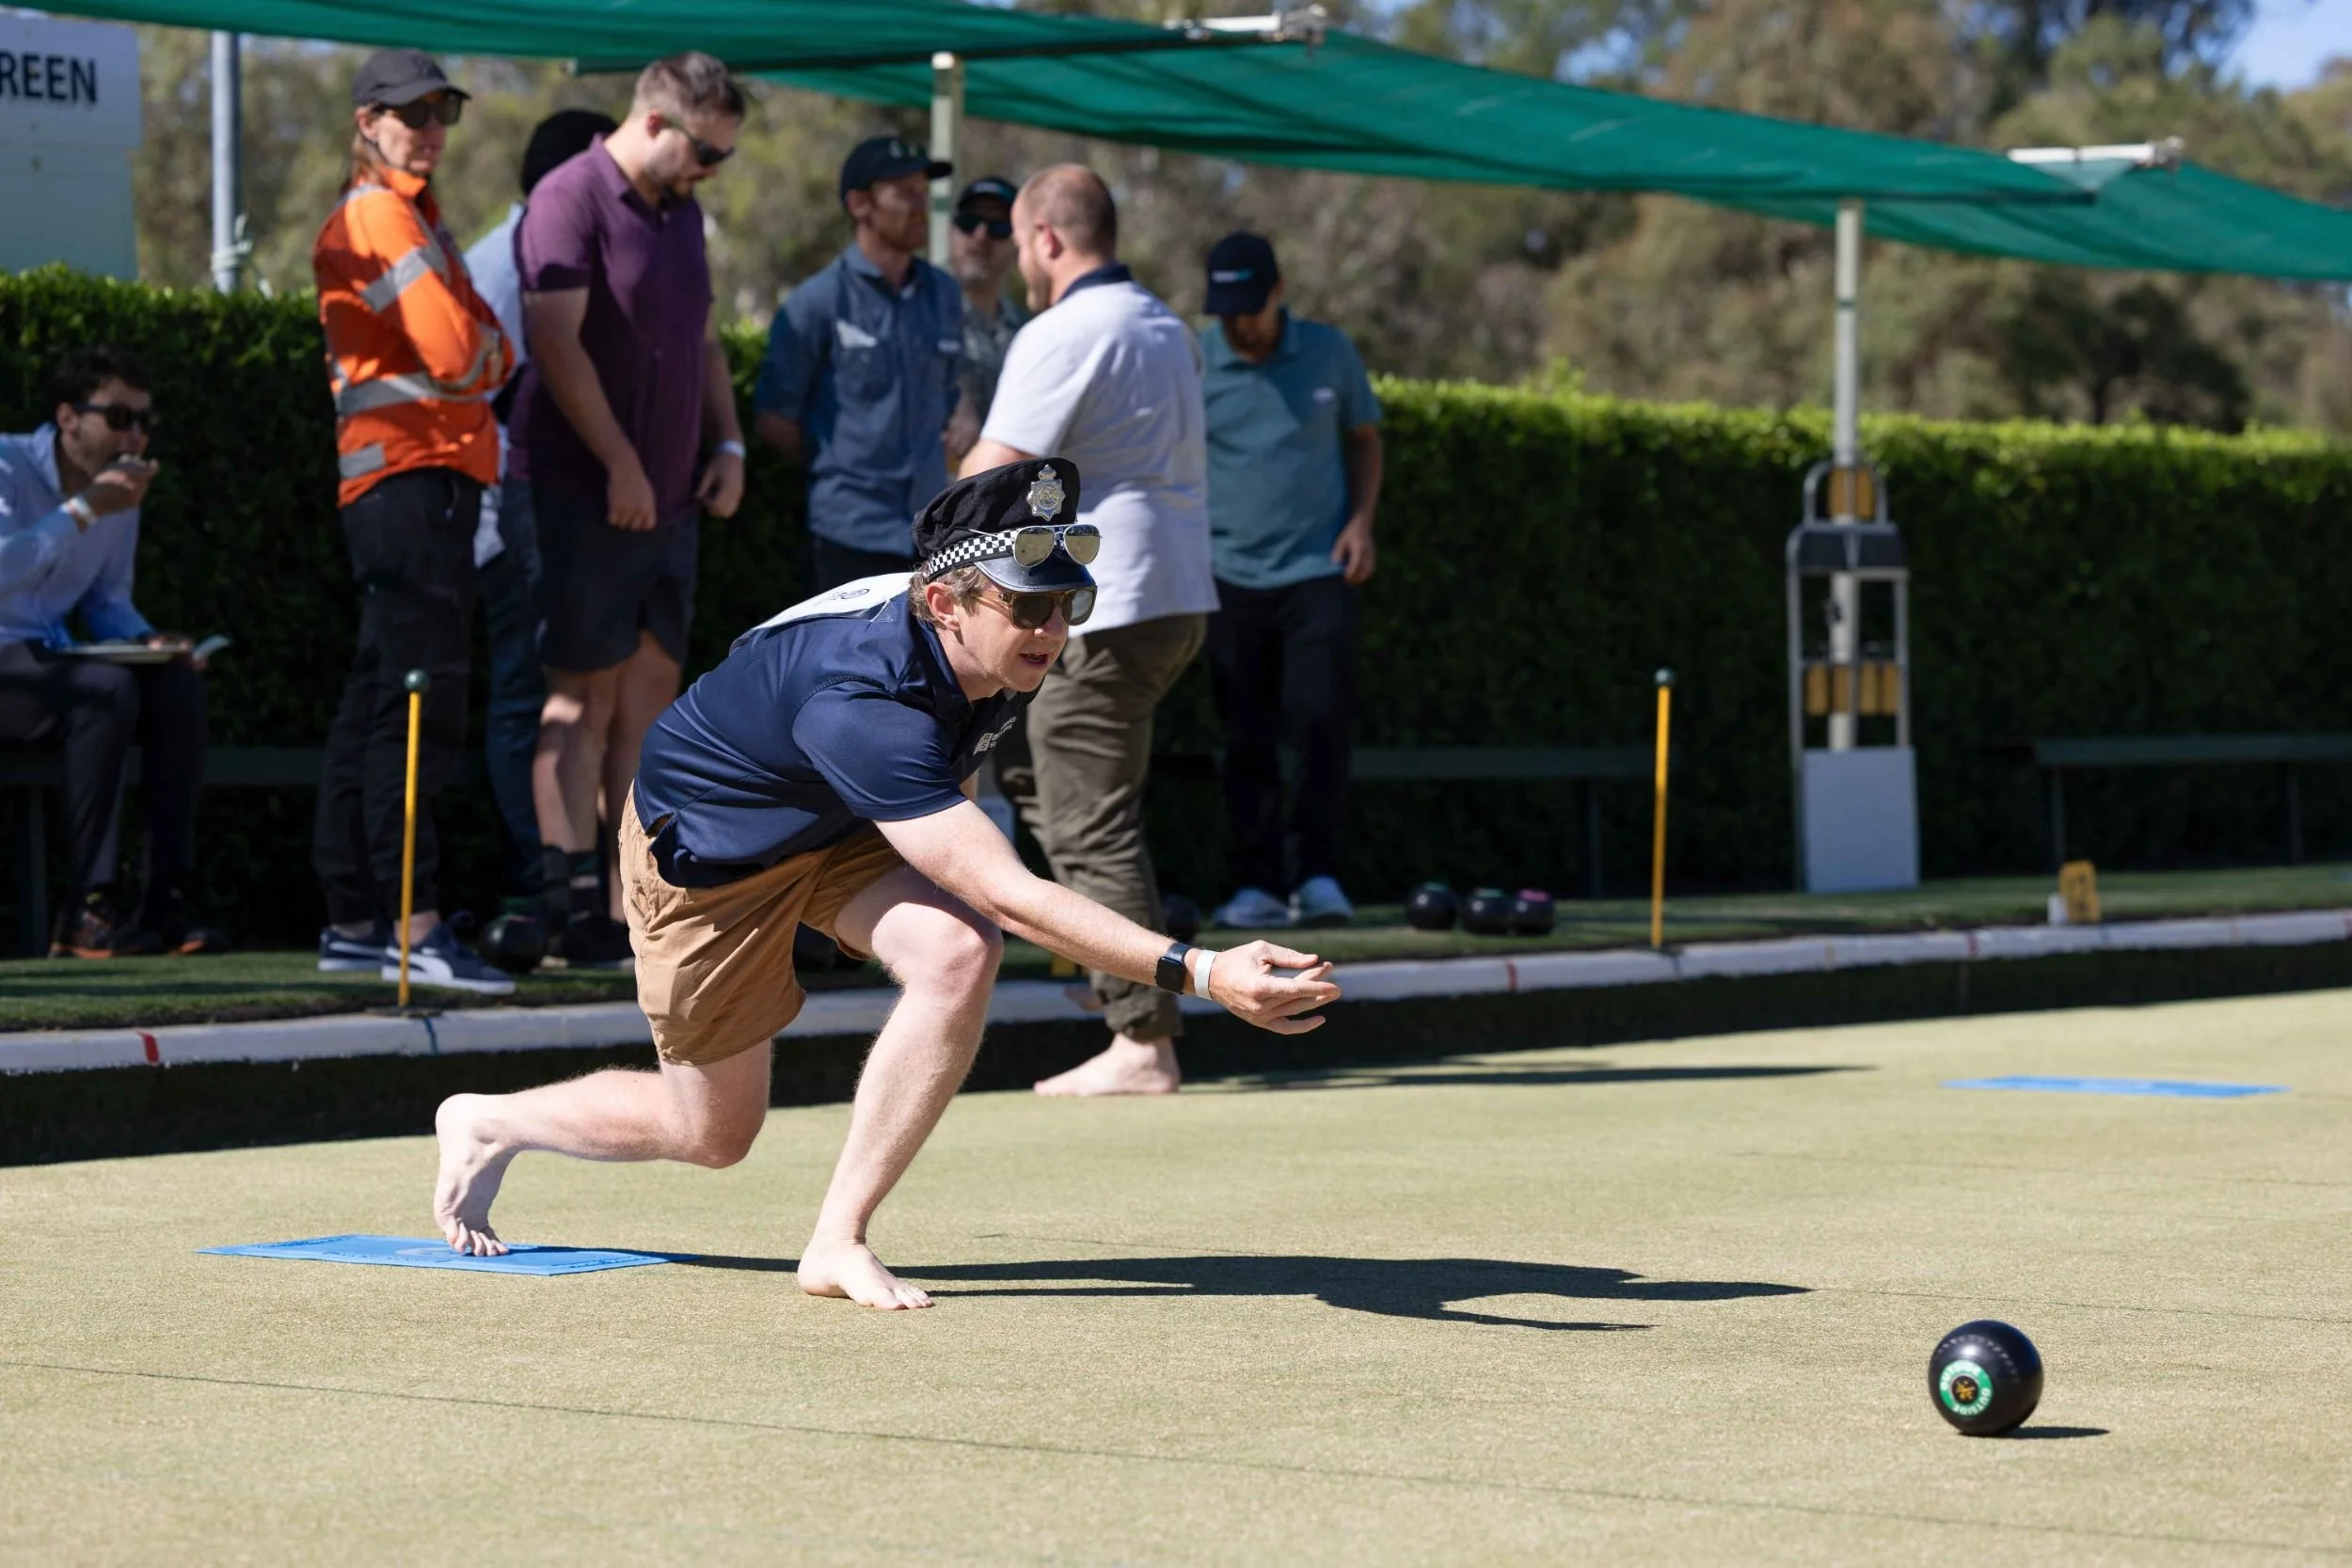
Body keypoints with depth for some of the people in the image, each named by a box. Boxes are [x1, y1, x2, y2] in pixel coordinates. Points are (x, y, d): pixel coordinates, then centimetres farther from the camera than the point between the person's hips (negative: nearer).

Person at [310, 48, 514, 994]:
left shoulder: (400, 212, 23)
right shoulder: (384, 215, -9)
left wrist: (479, 350, -2)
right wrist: (493, 350, 3)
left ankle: (352, 923, 16)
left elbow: (464, 358, 17)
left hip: (399, 480, 11)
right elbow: (463, 357, -16)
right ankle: (414, 929, -17)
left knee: (380, 698, 12)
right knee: (420, 702, -13)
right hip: (416, 474, -11)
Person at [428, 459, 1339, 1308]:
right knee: (715, 1134, 8)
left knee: (958, 952, -26)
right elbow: (1007, 896, -50)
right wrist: (1198, 973, -57)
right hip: (703, 845, -6)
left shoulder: (997, 649, -21)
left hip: (846, 828, 6)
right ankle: (489, 1123, 35)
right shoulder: (862, 706, -45)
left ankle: (839, 1240, -16)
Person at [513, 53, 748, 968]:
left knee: (652, 686, 5)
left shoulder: (680, 212, 16)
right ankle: (577, 911, -6)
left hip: (669, 496, 8)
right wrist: (619, 465, -19)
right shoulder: (571, 199, -11)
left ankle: (637, 905, 7)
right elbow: (556, 341, -19)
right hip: (589, 494, -8)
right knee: (584, 692, -6)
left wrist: (727, 445, 10)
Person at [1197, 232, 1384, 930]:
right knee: (1246, 738, 2)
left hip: (1318, 569, 0)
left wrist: (1360, 520, 1)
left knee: (1323, 716, -12)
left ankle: (1319, 873, -6)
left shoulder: (1330, 353, 3)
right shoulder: (1190, 363, -1)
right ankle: (1256, 885, 6)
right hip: (1233, 577, 0)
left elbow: (1364, 438, 15)